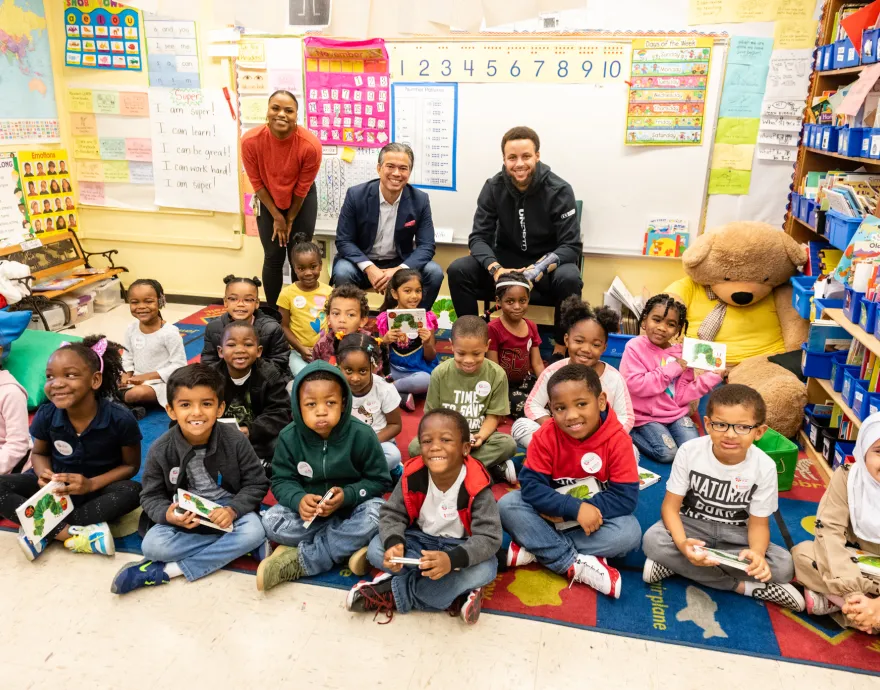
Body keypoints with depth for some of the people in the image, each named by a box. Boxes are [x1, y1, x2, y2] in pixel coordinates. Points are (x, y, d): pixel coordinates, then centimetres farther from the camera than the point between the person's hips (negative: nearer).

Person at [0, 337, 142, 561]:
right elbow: (39, 453, 6)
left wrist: (92, 484, -25)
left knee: (131, 492, -34)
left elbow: (131, 465, -9)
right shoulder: (46, 415, -14)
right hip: (56, 488, 2)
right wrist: (44, 474, -17)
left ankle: (45, 531, -23)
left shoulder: (120, 419, -22)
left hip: (99, 489, -2)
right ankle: (72, 534, -27)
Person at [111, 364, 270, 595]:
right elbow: (151, 496, -4)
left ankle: (167, 571, -22)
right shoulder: (160, 450, -13)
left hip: (227, 509, -1)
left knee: (254, 532, -30)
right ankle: (234, 546, -18)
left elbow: (256, 484, -9)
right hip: (184, 515, 1)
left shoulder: (235, 441, -16)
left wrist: (233, 510, -27)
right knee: (152, 546, -25)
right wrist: (168, 514, -27)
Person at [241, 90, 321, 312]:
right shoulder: (250, 141, -26)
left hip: (302, 200, -1)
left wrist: (290, 220, -6)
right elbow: (257, 183, -11)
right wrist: (277, 216, -7)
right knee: (273, 258, 2)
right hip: (268, 201, 1)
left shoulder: (310, 144, -30)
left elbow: (302, 188, -16)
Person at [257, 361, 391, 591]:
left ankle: (300, 560, -25)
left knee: (374, 516, -33)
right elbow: (281, 480, -8)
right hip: (309, 507, 2)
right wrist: (298, 500, -31)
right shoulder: (289, 437, -14)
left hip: (352, 505, -2)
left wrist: (347, 495, -29)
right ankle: (348, 547, -21)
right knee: (271, 522, -23)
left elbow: (379, 481, -12)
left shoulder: (361, 435, -20)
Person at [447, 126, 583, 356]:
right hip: (506, 261, 2)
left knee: (569, 278, -36)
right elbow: (479, 237, -11)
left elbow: (572, 246, -18)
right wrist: (494, 267, -33)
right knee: (458, 270, -23)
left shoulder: (559, 190, -15)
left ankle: (563, 345, -15)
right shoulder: (493, 187, -7)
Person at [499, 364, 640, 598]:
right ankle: (577, 565, -24)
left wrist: (577, 510, -27)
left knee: (630, 533, -30)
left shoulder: (618, 440, -20)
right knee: (507, 505, -23)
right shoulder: (545, 436, -17)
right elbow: (530, 486, -21)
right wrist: (575, 507, -34)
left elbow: (626, 497, -22)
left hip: (595, 518, 0)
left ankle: (536, 549, -22)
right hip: (553, 516, 1)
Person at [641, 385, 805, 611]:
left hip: (736, 534, 2)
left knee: (784, 566, -25)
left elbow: (758, 523, -10)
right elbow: (670, 506, -15)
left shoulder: (764, 467, -17)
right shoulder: (689, 451, -19)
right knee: (653, 540, -31)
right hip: (693, 526, -1)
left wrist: (757, 552, -34)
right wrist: (682, 544, -36)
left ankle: (676, 564, -20)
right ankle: (743, 586, -19)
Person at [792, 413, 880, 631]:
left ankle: (832, 602, -17)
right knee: (802, 553, -27)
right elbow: (829, 531, -18)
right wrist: (851, 592, -31)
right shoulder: (847, 476, -13)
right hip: (851, 562, 2)